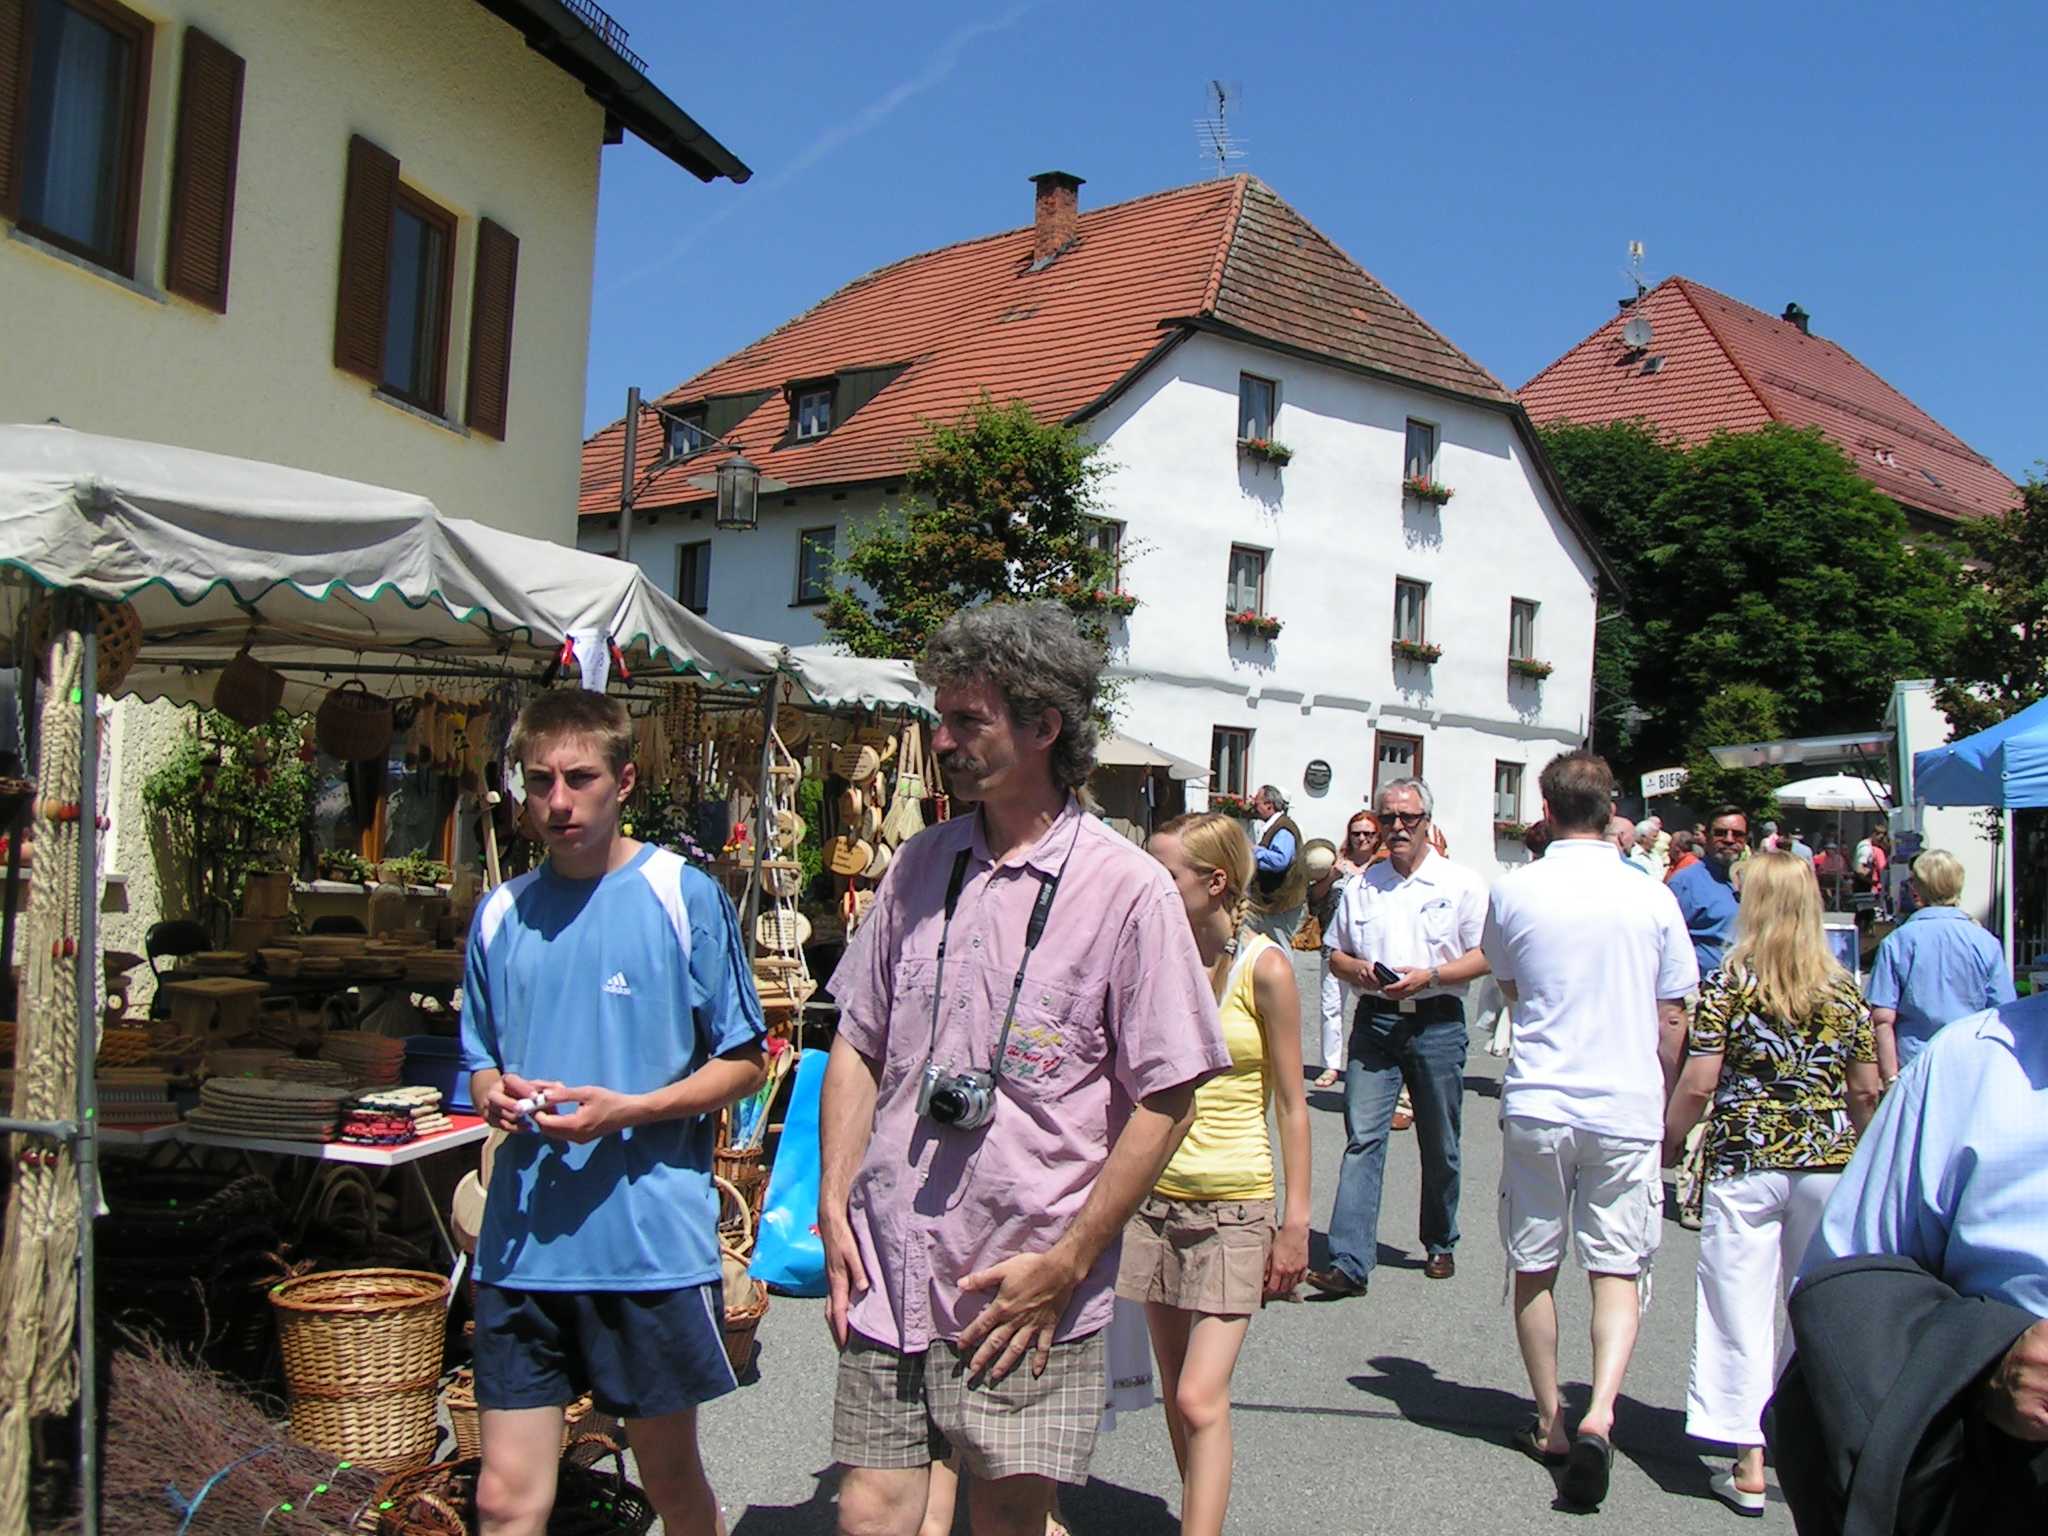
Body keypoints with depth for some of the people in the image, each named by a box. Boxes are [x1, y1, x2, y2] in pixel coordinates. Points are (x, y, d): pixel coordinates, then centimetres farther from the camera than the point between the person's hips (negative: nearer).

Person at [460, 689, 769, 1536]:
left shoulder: (685, 896, -5)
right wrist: (494, 1095, -6)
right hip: (522, 1247, 3)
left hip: (654, 1240, -3)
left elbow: (744, 1061, -2)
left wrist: (627, 1111, -16)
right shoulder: (501, 913, 8)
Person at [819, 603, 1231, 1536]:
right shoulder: (920, 865, 8)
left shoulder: (1126, 890, -7)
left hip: (1027, 1292, -3)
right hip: (886, 1272, 4)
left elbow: (1166, 1099, -7)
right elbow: (857, 1045, 14)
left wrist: (1066, 1265, -10)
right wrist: (834, 1205, 4)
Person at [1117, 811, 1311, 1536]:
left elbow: (1291, 1104, -6)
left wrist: (1296, 1220, -7)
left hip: (1235, 1204, -5)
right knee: (1175, 1393, 11)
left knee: (1201, 1399, -11)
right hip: (1157, 1193, 5)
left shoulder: (1264, 968, -10)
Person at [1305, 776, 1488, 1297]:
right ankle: (1349, 1263, -12)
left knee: (1440, 1145, 10)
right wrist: (1359, 970, -5)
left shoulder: (1461, 883, 2)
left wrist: (1429, 975, -14)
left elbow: (1484, 956, -1)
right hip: (1375, 1020, 2)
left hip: (1437, 1023, -1)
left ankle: (1440, 1245, 29)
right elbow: (1336, 955, 18)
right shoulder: (1361, 886, 11)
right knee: (1362, 1137, -9)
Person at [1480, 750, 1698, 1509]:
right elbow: (1671, 1020, 4)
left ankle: (1551, 1421, 22)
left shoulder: (1513, 890, -5)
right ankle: (1599, 1413, -12)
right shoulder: (1654, 899, -2)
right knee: (1617, 1270, 6)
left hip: (1538, 1104, 0)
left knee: (1534, 1268, 12)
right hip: (1627, 1108, 1)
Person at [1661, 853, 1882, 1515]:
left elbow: (1698, 1084, -10)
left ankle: (1748, 1469, 6)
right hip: (1828, 1162, 3)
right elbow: (1866, 1092, 7)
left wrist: (1669, 1139, 5)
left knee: (1743, 1309, 3)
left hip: (1745, 1163, -3)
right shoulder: (1844, 990, 3)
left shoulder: (1728, 983, -7)